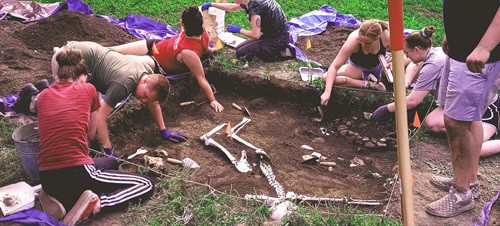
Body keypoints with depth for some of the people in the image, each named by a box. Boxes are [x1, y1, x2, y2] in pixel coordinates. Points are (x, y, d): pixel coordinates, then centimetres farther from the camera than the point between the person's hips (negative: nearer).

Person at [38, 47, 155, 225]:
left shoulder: (43, 96, 10)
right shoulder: (88, 89, 1)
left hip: (47, 180, 6)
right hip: (76, 175, -6)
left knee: (110, 163, 33)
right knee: (146, 185, 10)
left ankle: (59, 199, 10)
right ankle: (96, 204, -13)